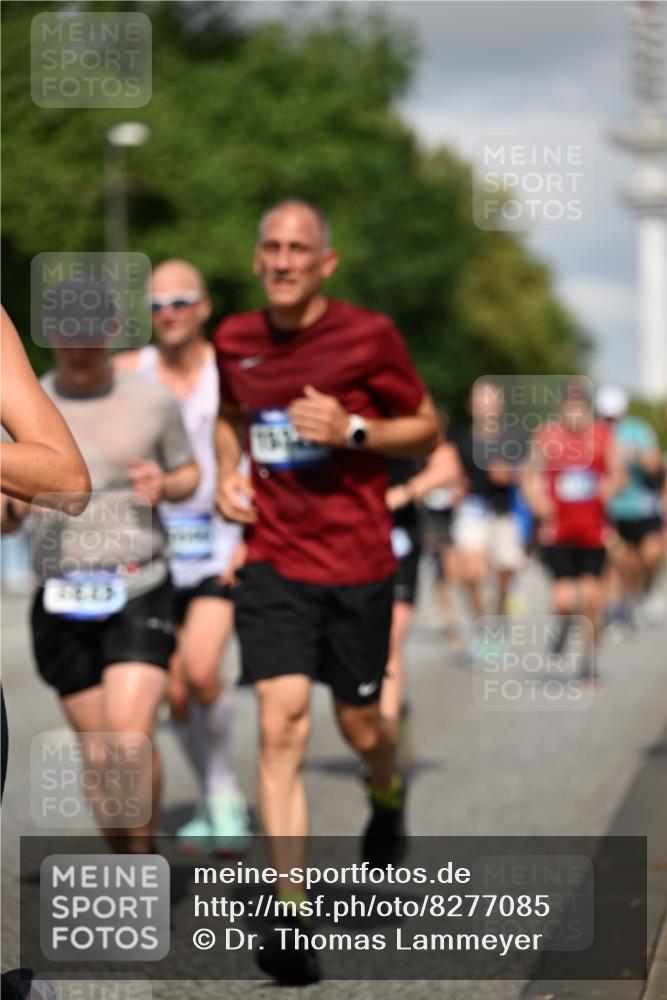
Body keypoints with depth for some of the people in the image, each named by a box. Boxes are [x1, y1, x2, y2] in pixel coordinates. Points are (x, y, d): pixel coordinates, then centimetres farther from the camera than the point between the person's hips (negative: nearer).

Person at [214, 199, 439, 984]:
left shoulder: (368, 336, -8)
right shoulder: (235, 341, 3)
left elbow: (427, 430, 1)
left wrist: (353, 430, -16)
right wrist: (229, 474, 5)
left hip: (357, 561, -1)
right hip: (271, 559, 2)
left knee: (357, 723, 11)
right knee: (281, 725, -13)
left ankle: (387, 800, 50)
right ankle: (291, 918, -14)